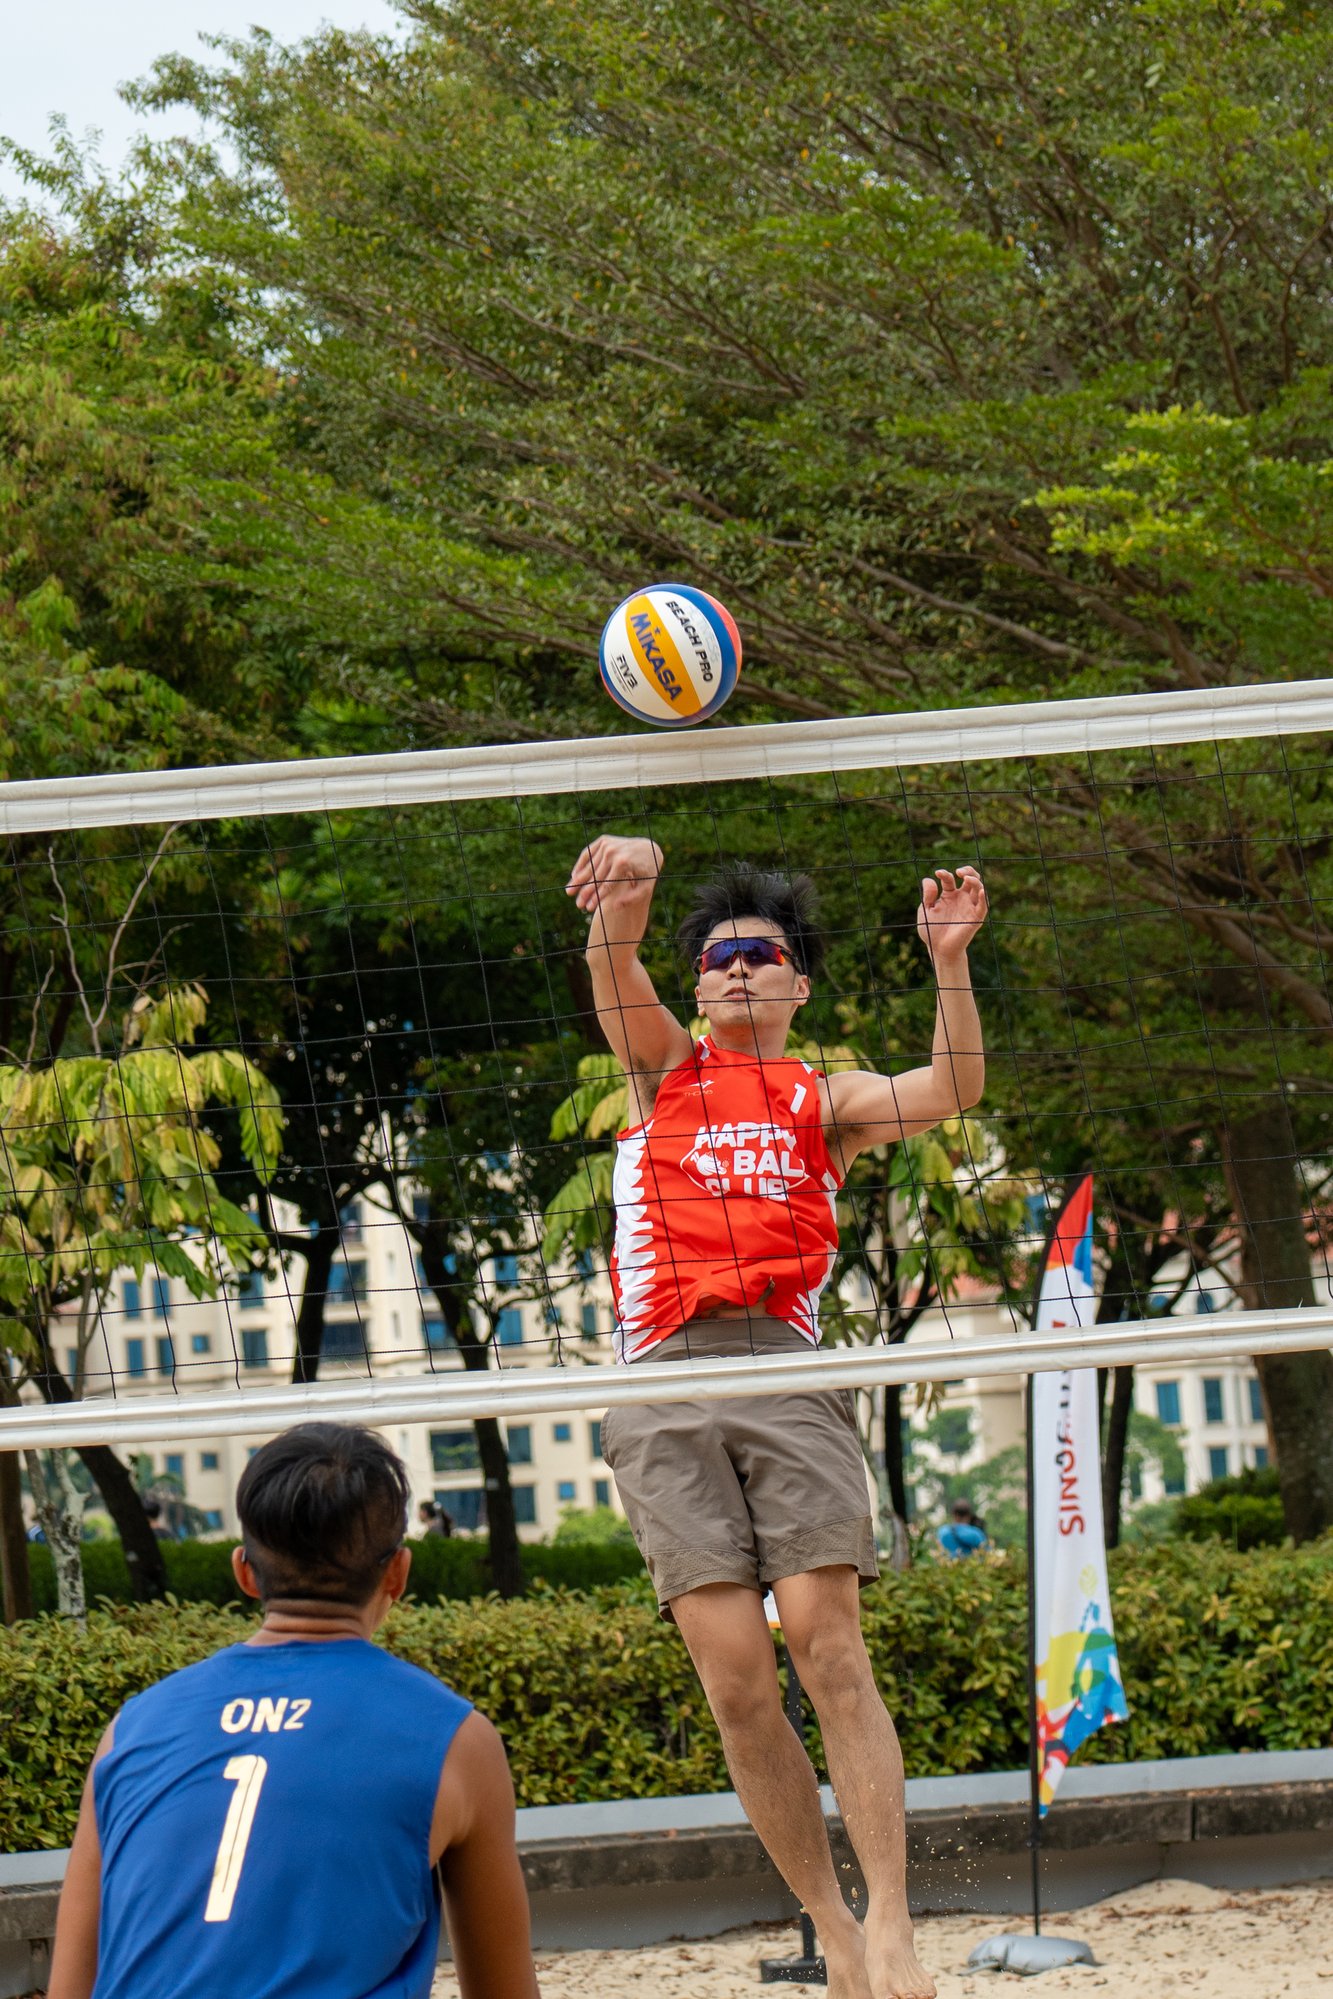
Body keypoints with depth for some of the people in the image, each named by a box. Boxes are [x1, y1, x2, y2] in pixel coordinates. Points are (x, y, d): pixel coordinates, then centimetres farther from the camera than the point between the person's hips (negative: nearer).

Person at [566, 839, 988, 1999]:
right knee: (736, 1677, -8)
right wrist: (627, 893, -19)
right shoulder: (664, 1069, 22)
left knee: (829, 1647, -14)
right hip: (663, 1387, 0)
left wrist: (949, 962, -11)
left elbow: (951, 1092, 4)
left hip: (786, 1371, 0)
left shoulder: (825, 1102, 21)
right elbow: (615, 975, 3)